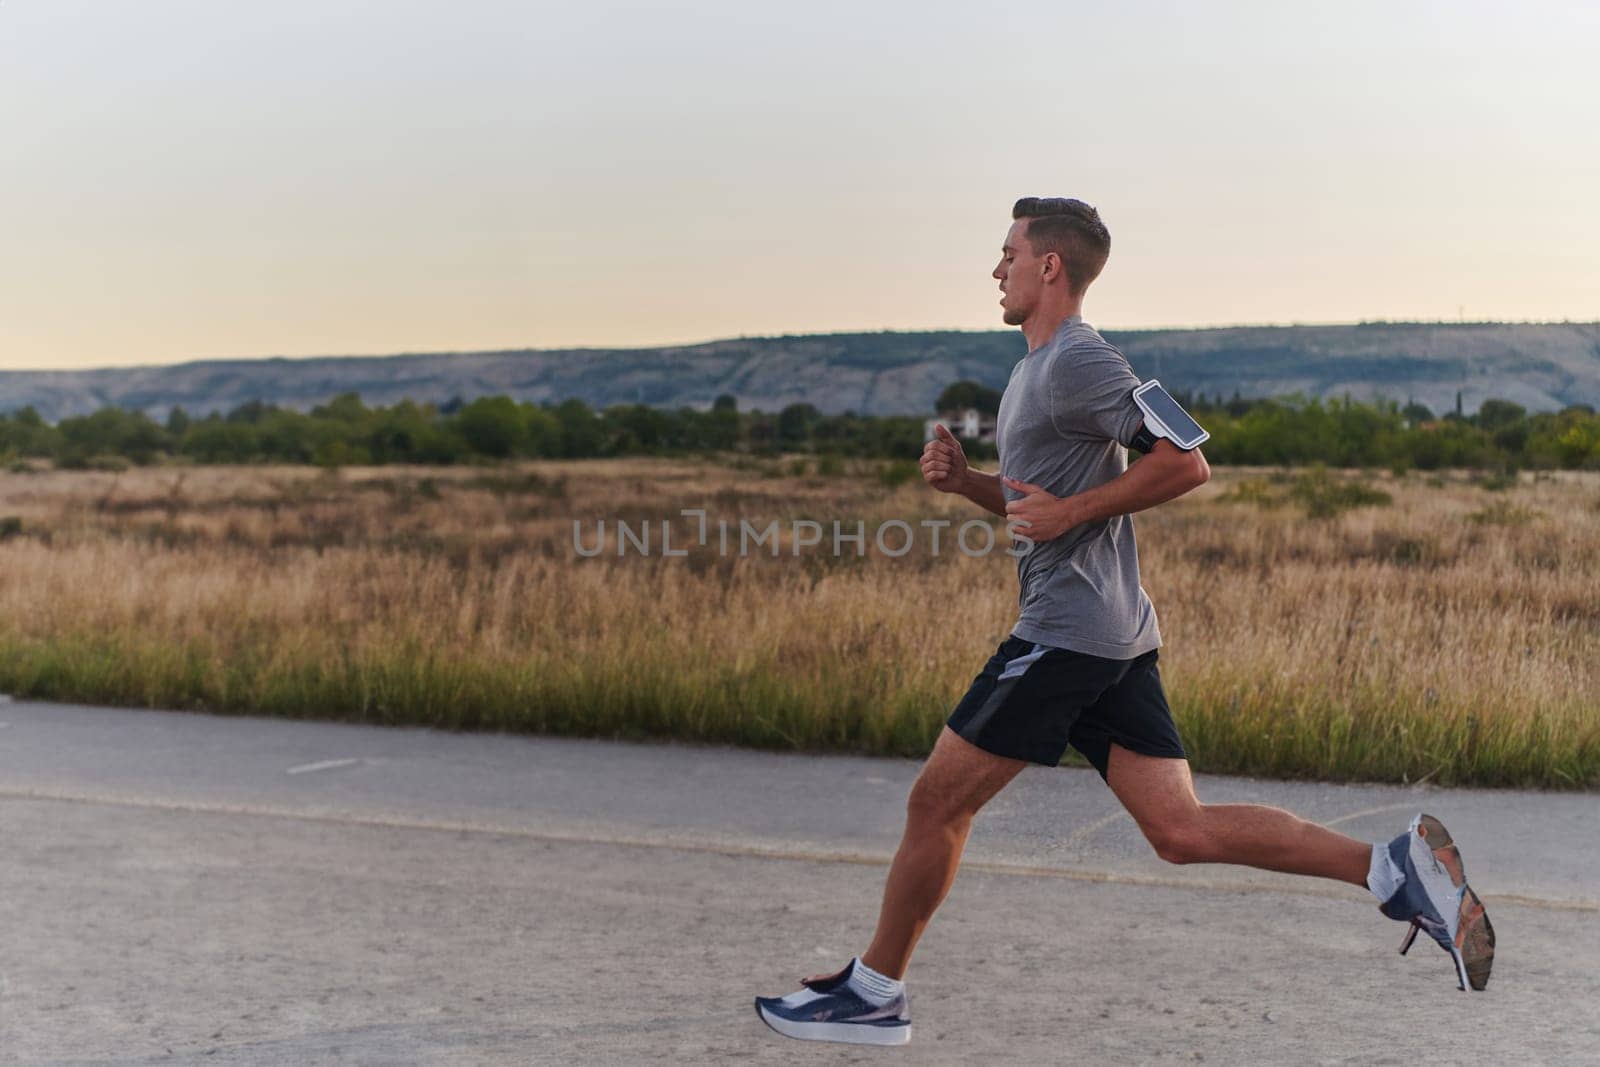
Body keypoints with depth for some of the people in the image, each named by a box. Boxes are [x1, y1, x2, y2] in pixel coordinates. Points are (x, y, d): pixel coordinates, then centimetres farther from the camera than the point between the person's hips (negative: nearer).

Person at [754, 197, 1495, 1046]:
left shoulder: (1078, 360, -11)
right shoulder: (1037, 369, 20)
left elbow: (1186, 463, -18)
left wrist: (1070, 510, -16)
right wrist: (963, 479, 12)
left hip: (1066, 630, -10)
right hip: (1112, 635, 10)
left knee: (936, 802, 0)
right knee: (1182, 831, 4)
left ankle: (872, 993, 14)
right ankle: (1398, 867, -1)